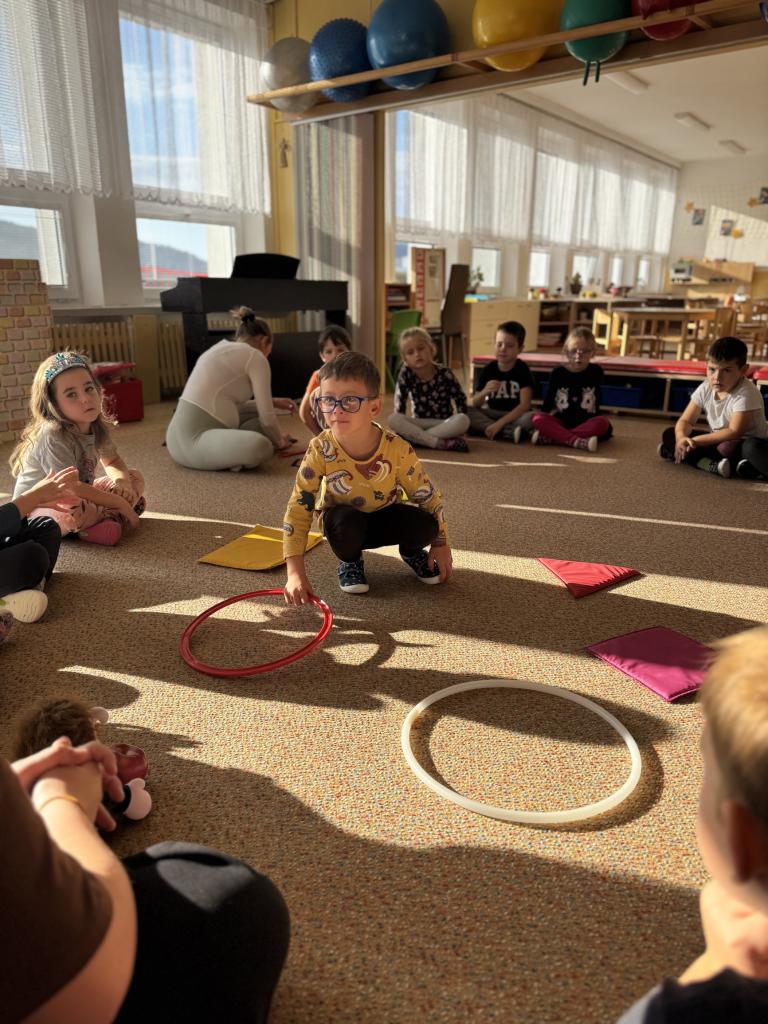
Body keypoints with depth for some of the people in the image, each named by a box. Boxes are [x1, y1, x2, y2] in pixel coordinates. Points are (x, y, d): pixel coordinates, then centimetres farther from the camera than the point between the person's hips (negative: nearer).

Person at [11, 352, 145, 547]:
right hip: (37, 508, -8)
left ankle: (97, 518, -14)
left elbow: (112, 462, 11)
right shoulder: (52, 436, -27)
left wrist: (121, 479, -13)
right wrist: (120, 504, -25)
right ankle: (110, 517, -9)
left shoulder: (97, 427, -5)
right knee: (74, 511, -40)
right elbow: (72, 488, -30)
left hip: (78, 496, 8)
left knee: (135, 478, 4)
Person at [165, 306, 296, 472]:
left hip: (184, 434, 10)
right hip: (192, 439, -10)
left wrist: (273, 402, 38)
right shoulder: (255, 356, -4)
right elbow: (267, 418, -5)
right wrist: (279, 441, 15)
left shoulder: (222, 348, 22)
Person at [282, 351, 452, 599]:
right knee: (345, 522, -36)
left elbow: (427, 495, -12)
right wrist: (295, 573, -34)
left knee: (425, 526, -28)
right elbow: (298, 509, -27)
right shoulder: (320, 450, -28)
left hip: (386, 516, 1)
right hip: (346, 521, -1)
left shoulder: (397, 449, -27)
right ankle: (349, 561, 0)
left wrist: (440, 543, -4)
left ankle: (411, 551, 10)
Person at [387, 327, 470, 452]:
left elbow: (460, 399, -4)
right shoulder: (406, 373, -9)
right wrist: (401, 427, -9)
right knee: (392, 419, -27)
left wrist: (457, 429, -11)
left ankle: (412, 437, -30)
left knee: (464, 420, -33)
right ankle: (441, 443, -34)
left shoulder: (445, 373, -11)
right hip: (419, 423, 1)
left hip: (445, 423, -1)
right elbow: (400, 401, -4)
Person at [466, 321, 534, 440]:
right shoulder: (489, 369, 1)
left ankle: (484, 428, -30)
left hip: (516, 415, -3)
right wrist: (484, 392, -22)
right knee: (465, 411, -25)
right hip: (492, 414, 3)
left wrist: (499, 423, -29)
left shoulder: (522, 370, -7)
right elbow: (474, 405, 1)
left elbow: (525, 405, -18)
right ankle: (510, 432, -32)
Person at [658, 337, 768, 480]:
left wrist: (695, 441, -32)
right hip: (718, 440, 7)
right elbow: (686, 421, -5)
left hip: (744, 442, -7)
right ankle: (712, 465, -25)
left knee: (728, 448, -43)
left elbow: (734, 432, -30)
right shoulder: (705, 389, -6)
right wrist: (681, 438, -29)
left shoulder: (746, 394, -24)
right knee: (670, 434, -11)